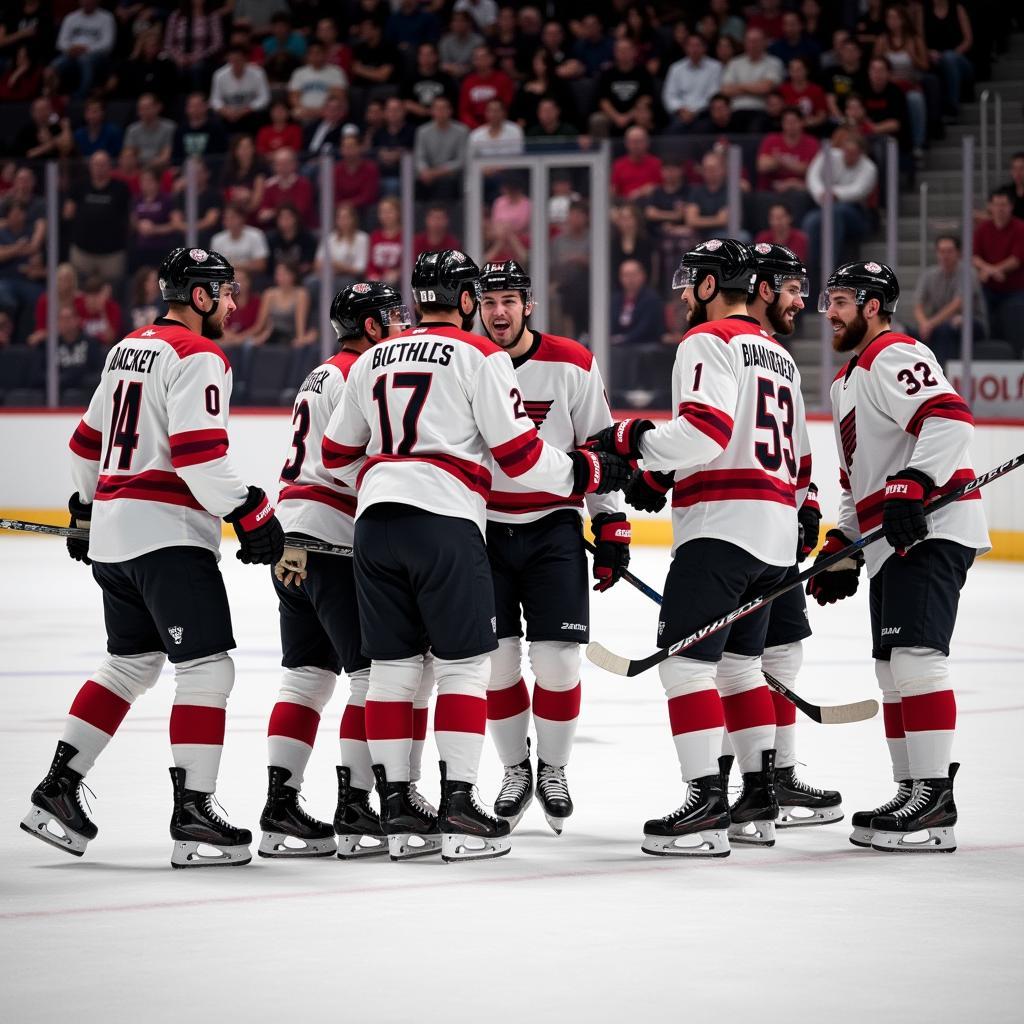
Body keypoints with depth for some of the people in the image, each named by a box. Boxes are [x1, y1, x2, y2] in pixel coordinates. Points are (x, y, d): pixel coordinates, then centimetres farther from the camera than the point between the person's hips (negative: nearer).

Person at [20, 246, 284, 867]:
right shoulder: (197, 356, -11)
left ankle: (58, 791, 19)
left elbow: (90, 440, 25)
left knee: (131, 664, 20)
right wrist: (252, 513, -17)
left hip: (112, 533, 10)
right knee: (207, 669, -7)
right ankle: (193, 816, -11)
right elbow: (198, 452, -21)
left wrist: (86, 511, 36)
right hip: (168, 535, -10)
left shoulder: (129, 349, 17)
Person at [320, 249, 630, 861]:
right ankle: (458, 806, -7)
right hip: (444, 520, -5)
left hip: (375, 521, 6)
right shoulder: (479, 357, 0)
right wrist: (588, 472, 8)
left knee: (394, 666, 11)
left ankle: (394, 804, 11)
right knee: (465, 664, 0)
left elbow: (338, 455, 24)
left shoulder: (373, 360, 18)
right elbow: (518, 452, -4)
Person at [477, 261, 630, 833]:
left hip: (553, 528, -1)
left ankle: (553, 770, 13)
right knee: (496, 660, 0)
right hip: (481, 528, 1)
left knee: (557, 658, -6)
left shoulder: (572, 365, -3)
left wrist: (612, 527, -2)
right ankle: (516, 771, 18)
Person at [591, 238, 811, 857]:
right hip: (775, 536, 9)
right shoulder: (779, 357, 23)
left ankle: (707, 803, -16)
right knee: (739, 662, 17)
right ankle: (760, 803, 17)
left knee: (686, 659, -9)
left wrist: (634, 440, -8)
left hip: (722, 525, -9)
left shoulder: (709, 341, -6)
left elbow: (706, 431, -21)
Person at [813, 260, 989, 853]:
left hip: (931, 530, -11)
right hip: (889, 541, 11)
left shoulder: (894, 357, -8)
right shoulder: (850, 380, 26)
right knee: (893, 668, 12)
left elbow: (948, 418, -24)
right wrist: (841, 552, 27)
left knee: (915, 657, -18)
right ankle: (913, 794, 19)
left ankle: (936, 801, -22)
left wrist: (913, 486, -31)